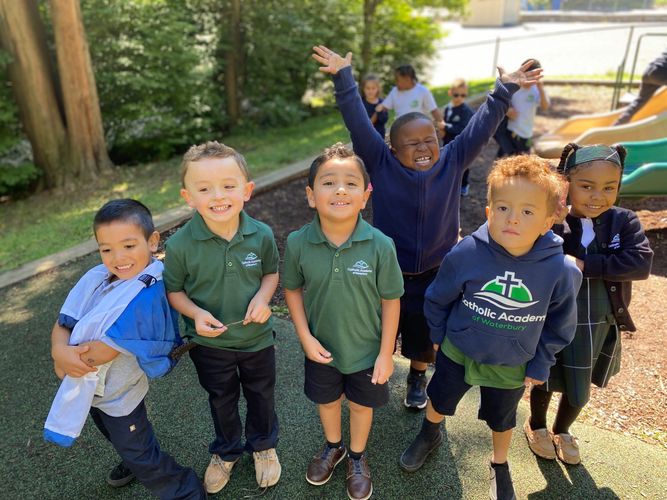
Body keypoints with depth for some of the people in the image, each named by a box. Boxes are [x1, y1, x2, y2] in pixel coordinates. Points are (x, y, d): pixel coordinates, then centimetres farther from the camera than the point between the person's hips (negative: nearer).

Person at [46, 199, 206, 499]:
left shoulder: (145, 295, -35)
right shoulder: (97, 278, -11)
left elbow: (102, 353, -32)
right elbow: (62, 325, -7)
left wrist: (63, 359, -15)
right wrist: (60, 351, -27)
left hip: (118, 395, -8)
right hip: (90, 388, 8)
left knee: (139, 454, 11)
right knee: (119, 439, 33)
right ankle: (133, 461, 62)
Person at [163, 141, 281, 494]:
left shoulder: (261, 234, -19)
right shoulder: (180, 244, -23)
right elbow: (173, 291, -8)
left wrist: (263, 296, -20)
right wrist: (196, 313, -25)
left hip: (257, 338, 1)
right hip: (209, 343, 0)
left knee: (261, 396, 24)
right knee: (221, 401, 25)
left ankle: (263, 446, 54)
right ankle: (226, 452, 54)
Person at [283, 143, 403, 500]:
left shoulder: (380, 246, -25)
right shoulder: (298, 243, -21)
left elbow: (390, 300, -14)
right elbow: (292, 289, -5)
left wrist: (386, 353, -9)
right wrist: (305, 337, -11)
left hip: (367, 350, -1)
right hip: (321, 348, 2)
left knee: (362, 405, 23)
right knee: (326, 401, 27)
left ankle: (357, 457, 53)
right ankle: (333, 447, 59)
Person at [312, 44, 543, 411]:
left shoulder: (452, 162, -9)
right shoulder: (381, 164, -15)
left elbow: (481, 127, -5)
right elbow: (358, 123, -20)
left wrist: (504, 90, -6)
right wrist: (343, 78, -26)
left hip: (434, 273, 2)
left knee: (423, 330, 22)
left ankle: (417, 378, 48)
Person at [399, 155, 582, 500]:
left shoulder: (561, 271, -25)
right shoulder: (466, 253, -27)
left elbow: (560, 324, -6)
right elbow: (438, 297, -9)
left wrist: (540, 364, 0)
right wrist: (438, 335, 2)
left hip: (511, 367, 0)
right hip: (457, 352, 0)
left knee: (501, 420, 26)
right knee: (438, 401, 25)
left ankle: (500, 465, 56)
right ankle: (430, 434, 58)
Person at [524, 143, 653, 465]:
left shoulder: (624, 222, -11)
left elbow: (641, 262, -25)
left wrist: (585, 265, -31)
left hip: (601, 327, 4)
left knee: (580, 390, 24)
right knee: (546, 382, 20)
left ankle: (562, 430, 54)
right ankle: (536, 425, 51)